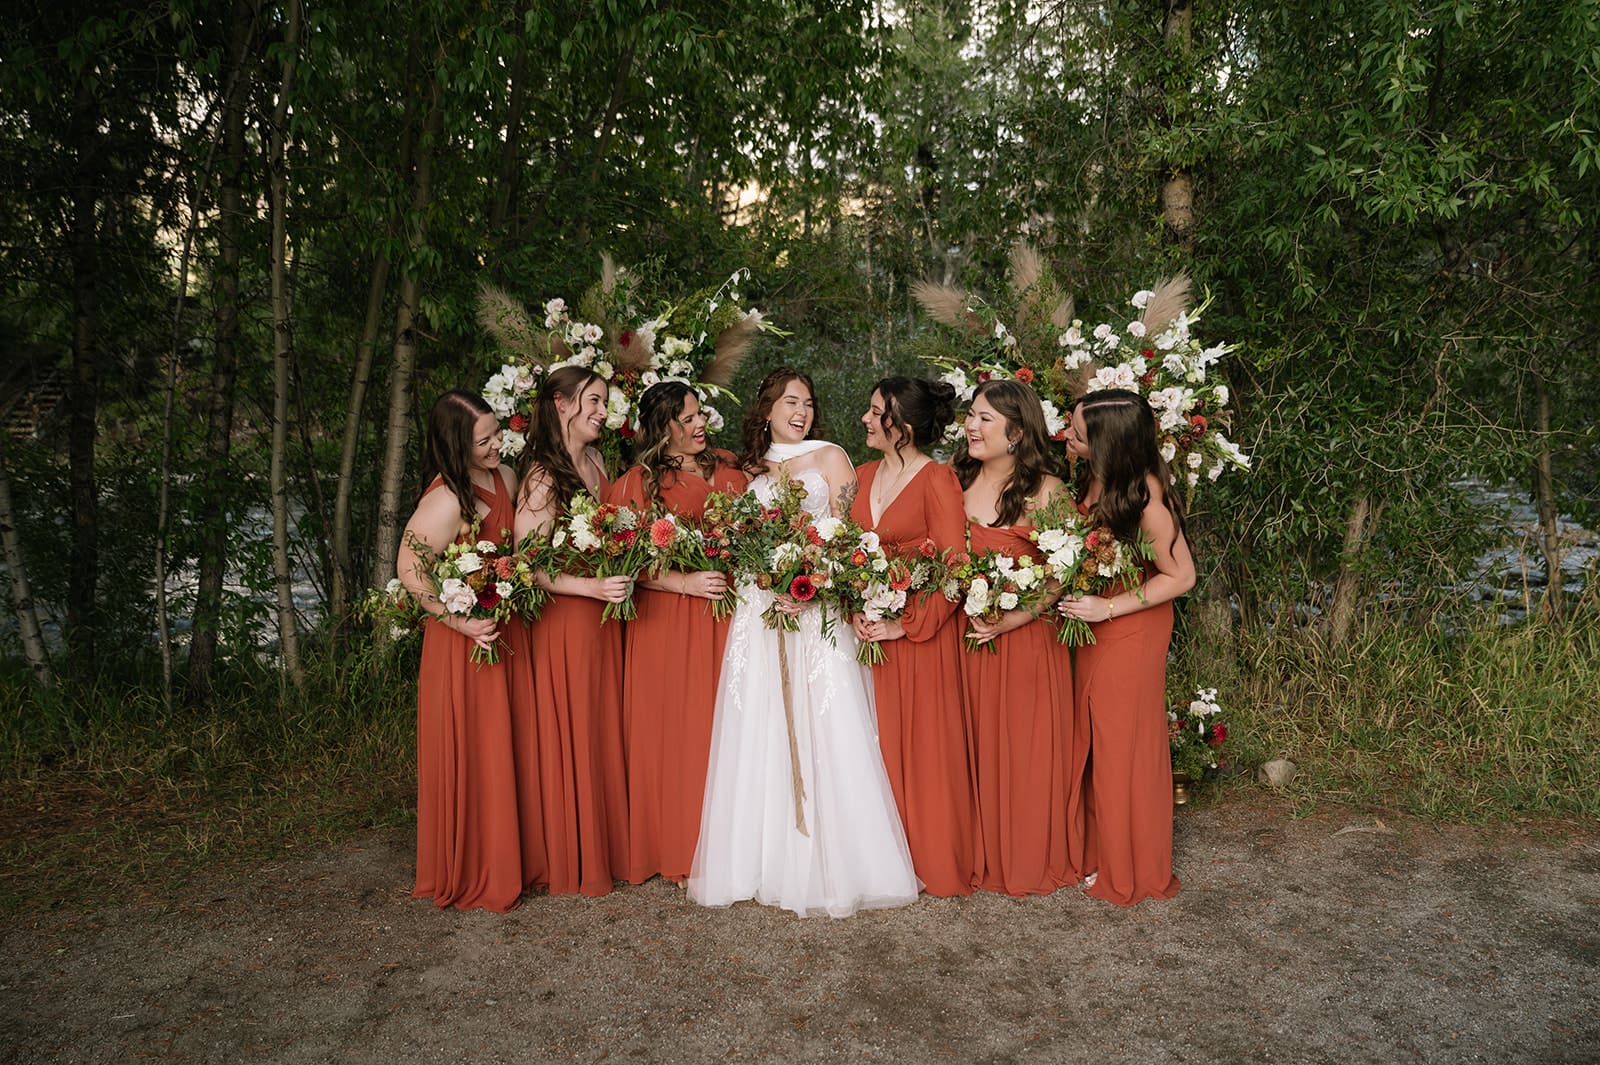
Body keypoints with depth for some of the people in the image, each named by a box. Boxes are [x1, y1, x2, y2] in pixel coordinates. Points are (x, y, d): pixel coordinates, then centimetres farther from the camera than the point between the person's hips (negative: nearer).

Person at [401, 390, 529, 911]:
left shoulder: (504, 478, 4)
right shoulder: (447, 499, -21)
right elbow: (410, 572, -22)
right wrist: (462, 622, -20)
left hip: (504, 634, 8)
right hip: (464, 643, -8)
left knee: (502, 748, 16)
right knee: (469, 755, 4)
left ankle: (506, 861, 32)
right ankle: (469, 876, 20)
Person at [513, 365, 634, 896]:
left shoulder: (596, 462, 8)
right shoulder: (542, 477, -15)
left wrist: (623, 570, 4)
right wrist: (592, 586, -26)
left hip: (603, 619, 7)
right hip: (562, 620, -7)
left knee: (605, 732, 13)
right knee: (570, 737, 4)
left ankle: (608, 847, 28)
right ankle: (573, 861, 19)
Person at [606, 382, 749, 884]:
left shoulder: (727, 469, 10)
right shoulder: (636, 484, -2)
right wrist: (687, 582, -15)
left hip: (724, 617, 3)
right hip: (664, 623, -3)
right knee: (670, 733, 2)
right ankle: (677, 851, 15)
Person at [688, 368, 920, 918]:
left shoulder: (830, 458, 7)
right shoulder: (752, 470, 18)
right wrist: (771, 585, -5)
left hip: (818, 612, -3)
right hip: (760, 614, 4)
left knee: (824, 734, -6)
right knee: (760, 739, 2)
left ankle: (836, 866, 2)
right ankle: (769, 864, 11)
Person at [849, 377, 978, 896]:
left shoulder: (937, 480, -10)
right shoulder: (864, 475, 10)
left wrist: (906, 624, -16)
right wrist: (856, 609, -5)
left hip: (919, 631, -6)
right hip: (870, 627, 6)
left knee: (925, 745, 3)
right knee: (877, 742, 10)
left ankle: (934, 862, 18)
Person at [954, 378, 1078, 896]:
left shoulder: (1047, 491, -7)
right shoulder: (956, 484, 5)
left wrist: (1014, 618, -18)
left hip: (1029, 637, -3)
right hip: (966, 637, 4)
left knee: (1028, 750, 5)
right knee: (975, 749, 9)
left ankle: (1034, 858, 23)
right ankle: (983, 856, 24)